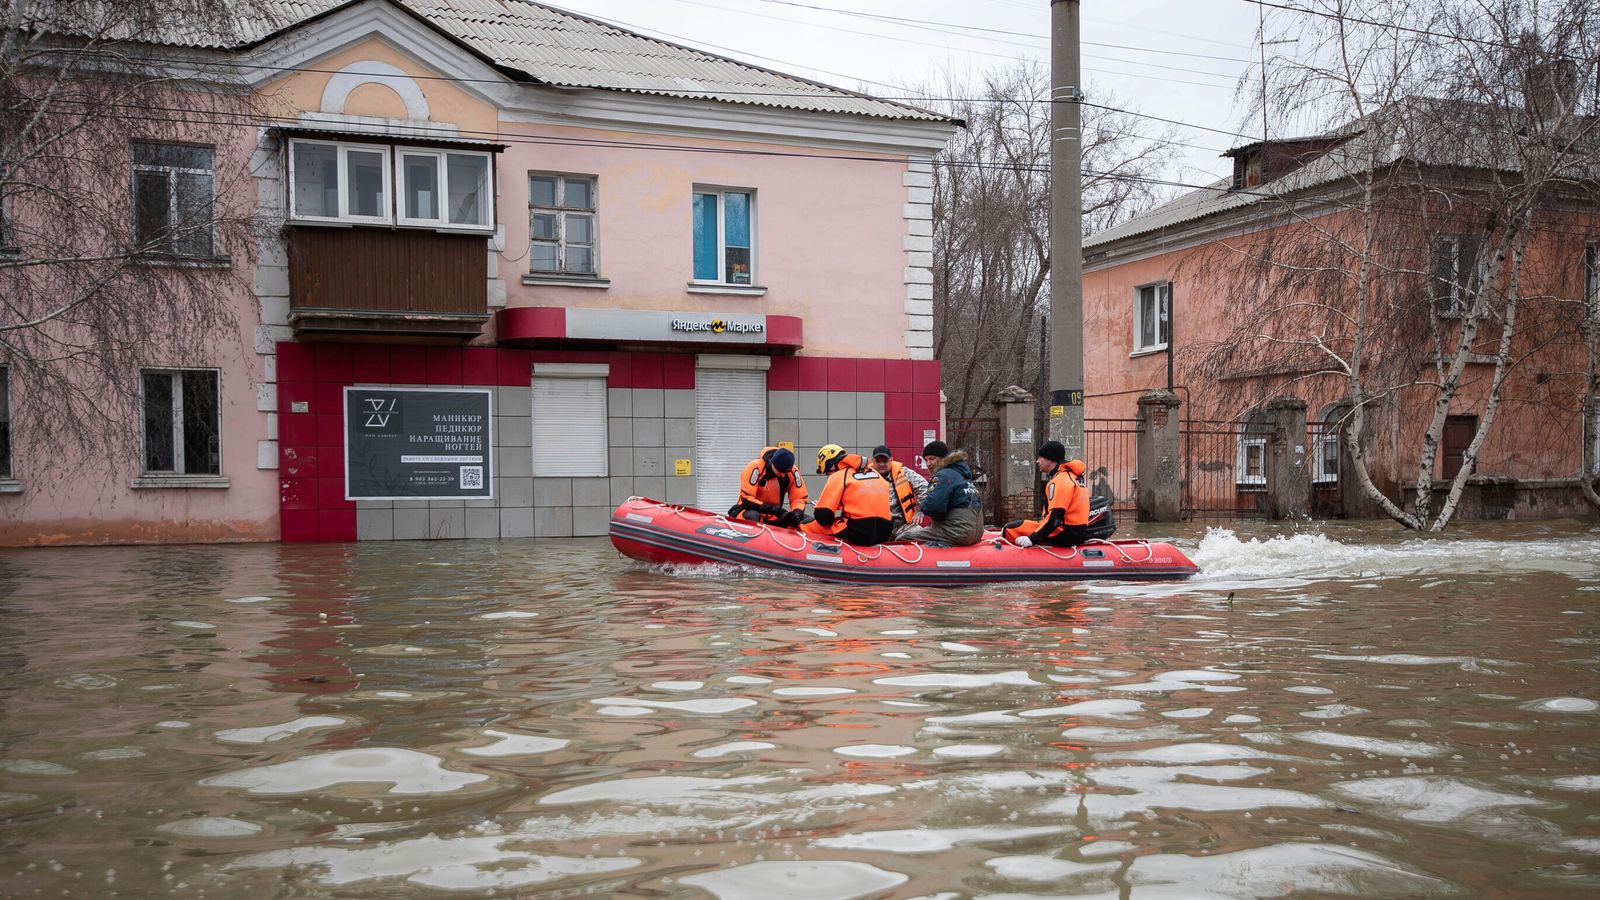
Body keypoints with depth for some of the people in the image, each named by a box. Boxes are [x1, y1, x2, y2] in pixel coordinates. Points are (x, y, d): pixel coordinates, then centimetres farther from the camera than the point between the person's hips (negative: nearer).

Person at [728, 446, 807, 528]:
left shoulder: (792, 471, -9)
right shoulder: (756, 467, -22)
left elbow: (799, 498, -3)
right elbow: (746, 500, -24)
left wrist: (797, 512, -28)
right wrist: (774, 509, -33)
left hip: (774, 518, 5)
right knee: (752, 517, -39)